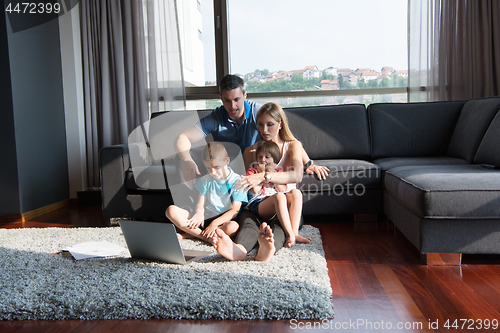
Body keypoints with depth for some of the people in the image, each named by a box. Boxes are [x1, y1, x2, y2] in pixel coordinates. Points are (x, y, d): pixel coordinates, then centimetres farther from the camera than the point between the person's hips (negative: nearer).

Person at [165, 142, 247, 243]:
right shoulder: (205, 180, 9)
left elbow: (235, 210, -10)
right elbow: (200, 204, 6)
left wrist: (215, 223, -24)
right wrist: (199, 212, -21)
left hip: (223, 221, -3)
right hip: (204, 219, 3)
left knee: (233, 227, -40)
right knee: (171, 210, -18)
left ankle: (188, 234, -24)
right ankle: (209, 238, -23)